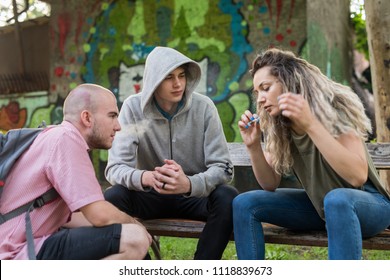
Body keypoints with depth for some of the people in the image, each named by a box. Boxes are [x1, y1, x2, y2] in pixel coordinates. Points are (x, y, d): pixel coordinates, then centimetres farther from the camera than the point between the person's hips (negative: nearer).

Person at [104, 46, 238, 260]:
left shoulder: (203, 107, -13)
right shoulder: (133, 108, -12)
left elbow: (223, 168, -17)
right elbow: (115, 168, -19)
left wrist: (189, 184, -40)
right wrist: (145, 177, -43)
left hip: (196, 195, 0)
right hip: (151, 195, 0)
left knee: (227, 198, -31)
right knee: (112, 198, -28)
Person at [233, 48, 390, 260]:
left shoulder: (334, 107, -21)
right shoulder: (275, 126, -4)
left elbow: (358, 176, -33)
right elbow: (270, 184, 1)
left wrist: (310, 124, -39)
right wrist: (253, 147, -16)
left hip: (368, 203, -6)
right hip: (320, 205, 6)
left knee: (336, 199, -40)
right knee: (244, 204, -8)